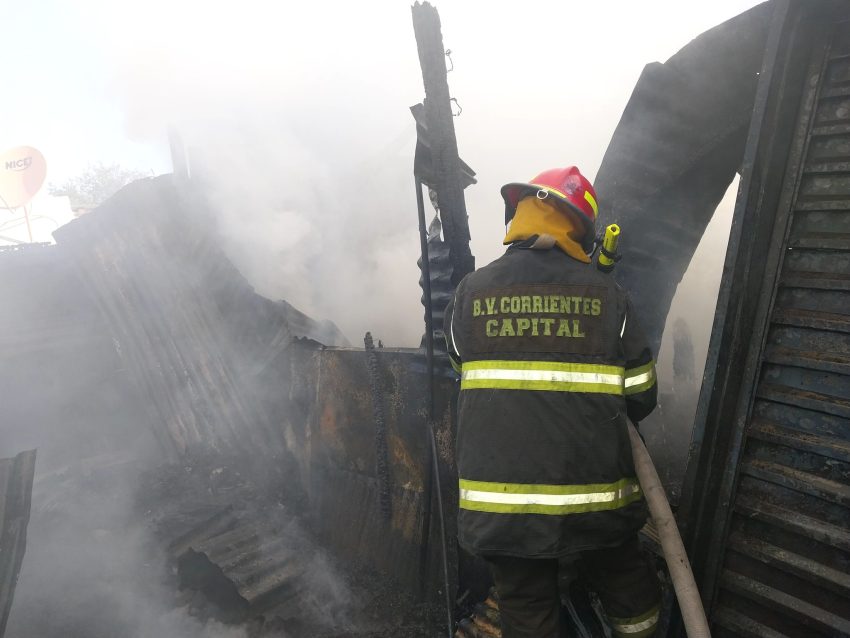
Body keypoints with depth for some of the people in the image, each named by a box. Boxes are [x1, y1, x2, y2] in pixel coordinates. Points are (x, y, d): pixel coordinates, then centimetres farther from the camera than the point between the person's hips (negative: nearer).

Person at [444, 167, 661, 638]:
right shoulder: (605, 293, -5)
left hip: (500, 495, 0)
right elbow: (640, 399, 0)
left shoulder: (470, 291, -5)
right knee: (623, 581, 28)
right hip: (596, 493, 1)